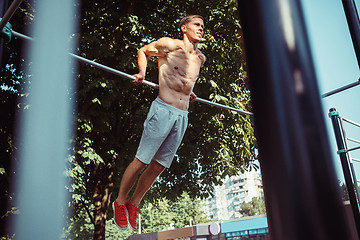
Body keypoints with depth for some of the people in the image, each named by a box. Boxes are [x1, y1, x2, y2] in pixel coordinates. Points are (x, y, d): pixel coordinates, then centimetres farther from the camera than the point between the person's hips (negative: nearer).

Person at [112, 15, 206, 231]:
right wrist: (142, 72, -1)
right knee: (141, 160, -4)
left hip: (182, 117, 6)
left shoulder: (200, 58, 18)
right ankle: (120, 202, 16)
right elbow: (143, 51, 13)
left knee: (159, 165, 8)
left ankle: (134, 204, 24)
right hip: (163, 110, -6)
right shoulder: (170, 45, 0)